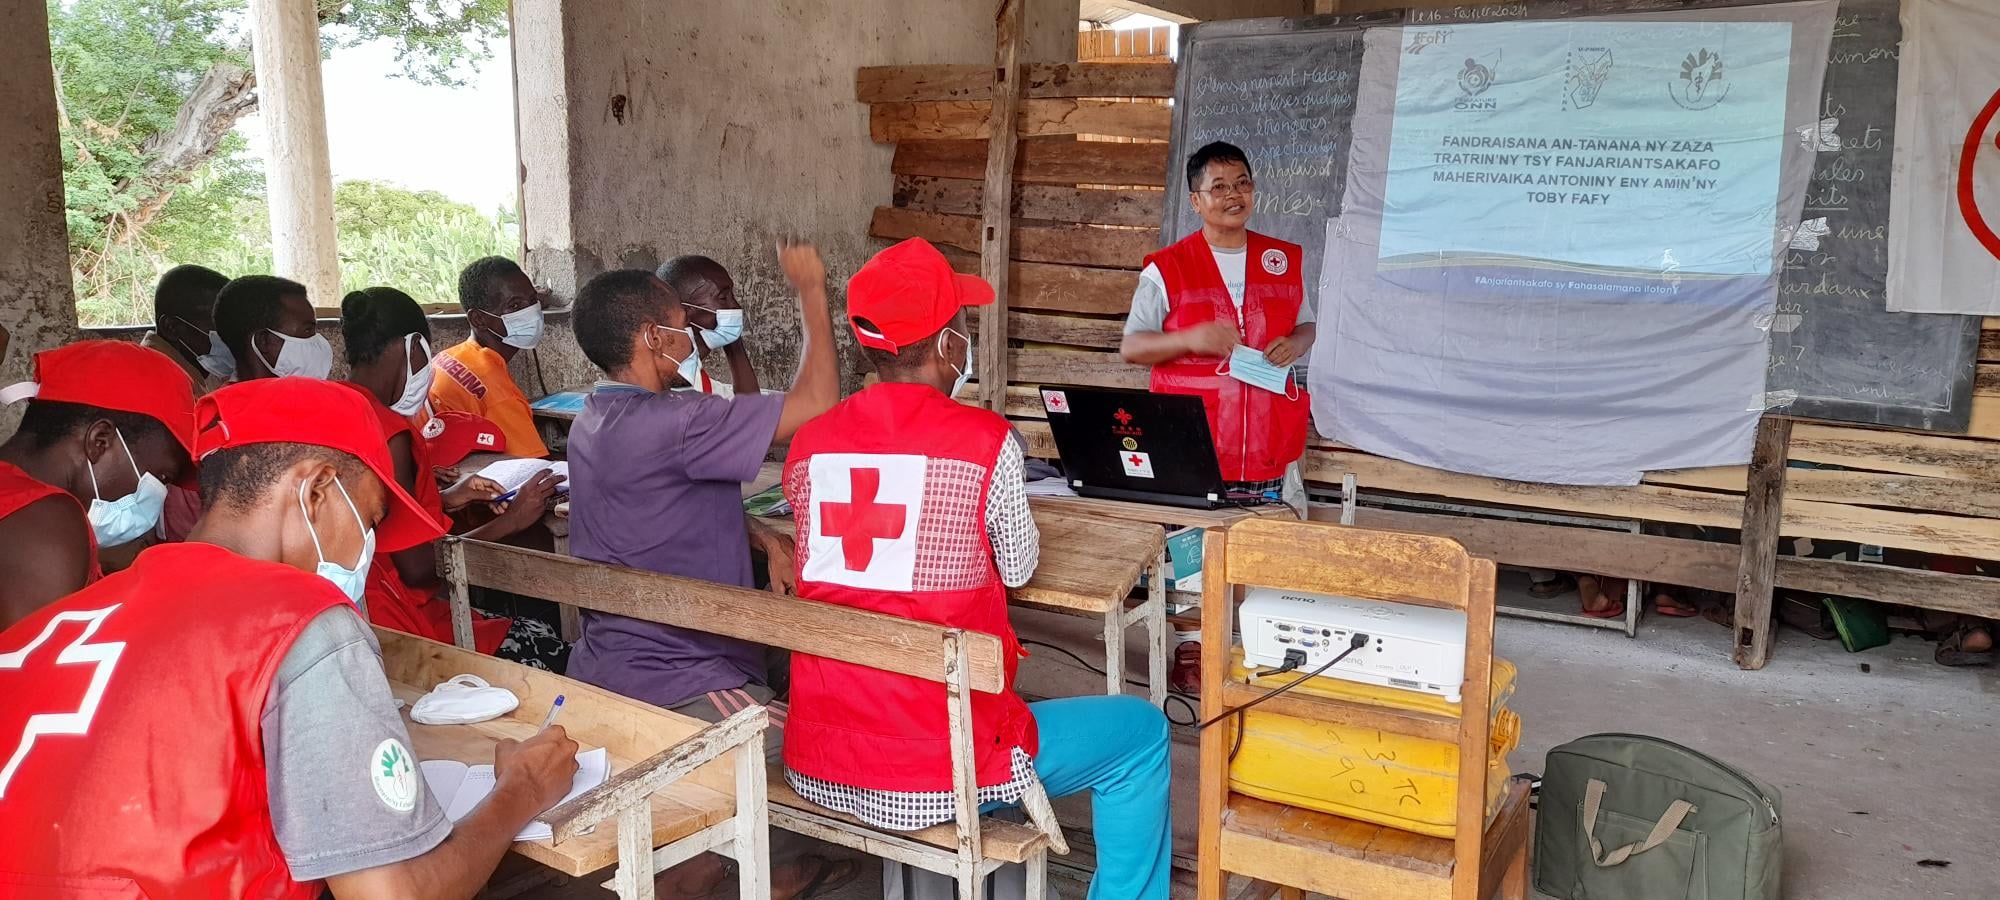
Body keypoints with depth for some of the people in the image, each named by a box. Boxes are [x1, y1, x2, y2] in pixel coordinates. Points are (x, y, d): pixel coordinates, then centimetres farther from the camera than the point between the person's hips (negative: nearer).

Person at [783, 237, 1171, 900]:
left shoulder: (807, 445, -1)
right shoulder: (984, 441, -14)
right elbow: (1018, 567, 1)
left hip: (814, 768, 6)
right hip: (934, 776, -5)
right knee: (1142, 731, 15)